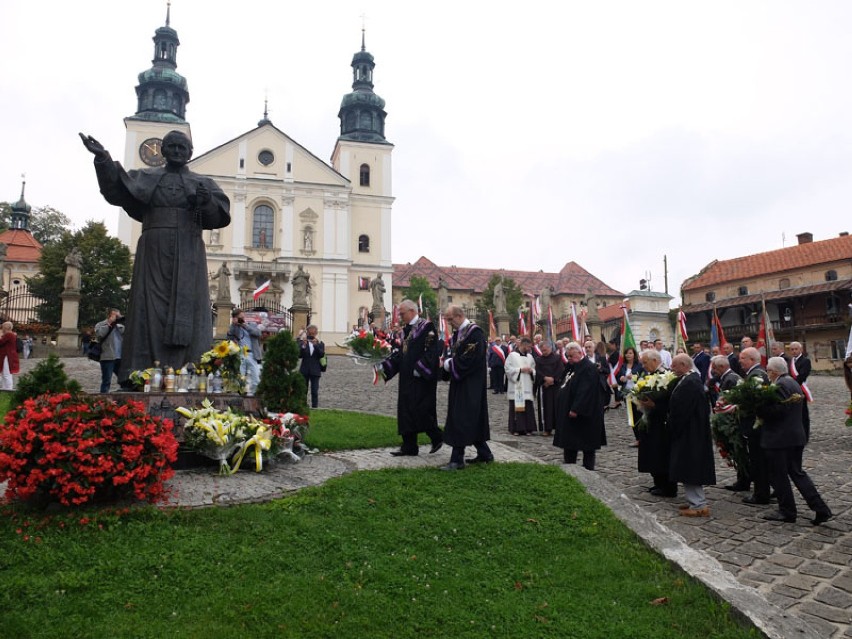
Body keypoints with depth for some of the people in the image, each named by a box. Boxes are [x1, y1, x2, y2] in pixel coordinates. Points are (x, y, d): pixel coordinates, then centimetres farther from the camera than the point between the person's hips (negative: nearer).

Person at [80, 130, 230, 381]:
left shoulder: (202, 183, 15)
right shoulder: (146, 178, 16)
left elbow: (221, 215, 6)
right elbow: (117, 189, -1)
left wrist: (207, 201, -15)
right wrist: (103, 158, -16)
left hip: (188, 256, 0)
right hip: (154, 252, 0)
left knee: (187, 311, -6)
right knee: (150, 311, -5)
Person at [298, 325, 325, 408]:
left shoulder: (320, 344, 5)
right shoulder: (302, 343, 4)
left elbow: (322, 355, -11)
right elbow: (299, 355, -7)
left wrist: (315, 345, -22)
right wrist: (303, 346, -21)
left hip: (315, 371, -1)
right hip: (304, 370, 1)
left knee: (314, 391, -2)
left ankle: (314, 407, 2)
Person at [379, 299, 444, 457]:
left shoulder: (427, 327, -10)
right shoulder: (406, 329, 15)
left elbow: (432, 351, -18)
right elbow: (400, 352, 16)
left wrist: (418, 370, -21)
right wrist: (384, 367, 7)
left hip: (421, 378, -9)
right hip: (407, 378, 9)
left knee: (419, 410, -7)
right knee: (406, 411, 8)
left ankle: (437, 437, 13)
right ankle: (409, 447, 14)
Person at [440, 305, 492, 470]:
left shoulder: (475, 333, -16)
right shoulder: (458, 333, 12)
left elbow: (470, 359, -23)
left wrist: (448, 364, -14)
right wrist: (446, 362, -4)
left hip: (470, 384, -9)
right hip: (460, 383, 9)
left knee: (462, 420, -8)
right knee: (473, 420, 14)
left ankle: (457, 459, -3)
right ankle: (484, 454, 23)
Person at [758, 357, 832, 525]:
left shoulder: (781, 385, -18)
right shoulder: (793, 382, 15)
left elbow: (778, 410, -25)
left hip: (779, 439, -10)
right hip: (796, 437, 10)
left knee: (779, 476, 3)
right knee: (797, 473, 16)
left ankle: (787, 512, 13)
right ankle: (820, 509, 11)